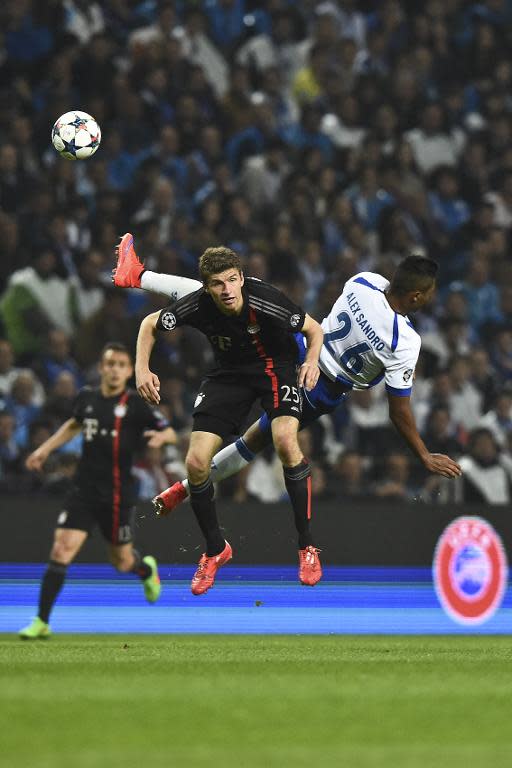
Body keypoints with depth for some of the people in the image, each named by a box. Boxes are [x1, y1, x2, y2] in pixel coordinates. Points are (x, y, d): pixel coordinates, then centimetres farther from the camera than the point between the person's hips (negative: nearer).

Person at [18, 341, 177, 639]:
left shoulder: (135, 404, -7)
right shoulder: (87, 397, 5)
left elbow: (171, 433, -4)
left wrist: (161, 436, -27)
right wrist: (45, 449, 22)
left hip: (118, 495, -2)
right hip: (85, 490, 2)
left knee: (122, 562, 10)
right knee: (62, 550, -12)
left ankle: (146, 569, 49)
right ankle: (42, 622, -8)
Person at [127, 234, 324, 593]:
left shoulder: (265, 300, -30)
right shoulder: (197, 306, -23)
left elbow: (314, 328, -11)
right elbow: (150, 324, -2)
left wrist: (312, 360, -30)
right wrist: (142, 369, -16)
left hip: (276, 365, -3)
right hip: (229, 373, 3)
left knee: (285, 440, -32)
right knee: (196, 462, -10)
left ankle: (307, 546, -17)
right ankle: (216, 550, 17)